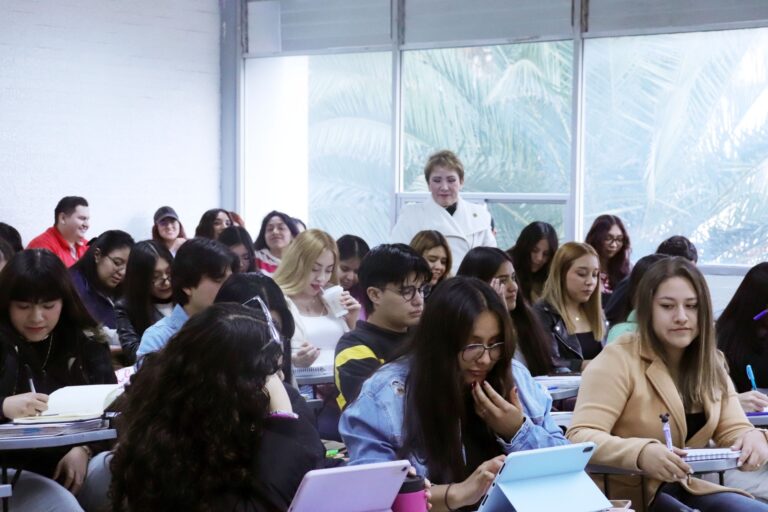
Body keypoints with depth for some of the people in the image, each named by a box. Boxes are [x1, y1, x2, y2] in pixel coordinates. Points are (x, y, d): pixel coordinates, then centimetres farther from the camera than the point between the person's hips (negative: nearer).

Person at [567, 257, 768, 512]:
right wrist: (641, 454, -41)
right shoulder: (618, 360, -12)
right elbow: (580, 437, -22)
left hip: (687, 489, 7)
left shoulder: (711, 365, 9)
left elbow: (733, 430, 6)